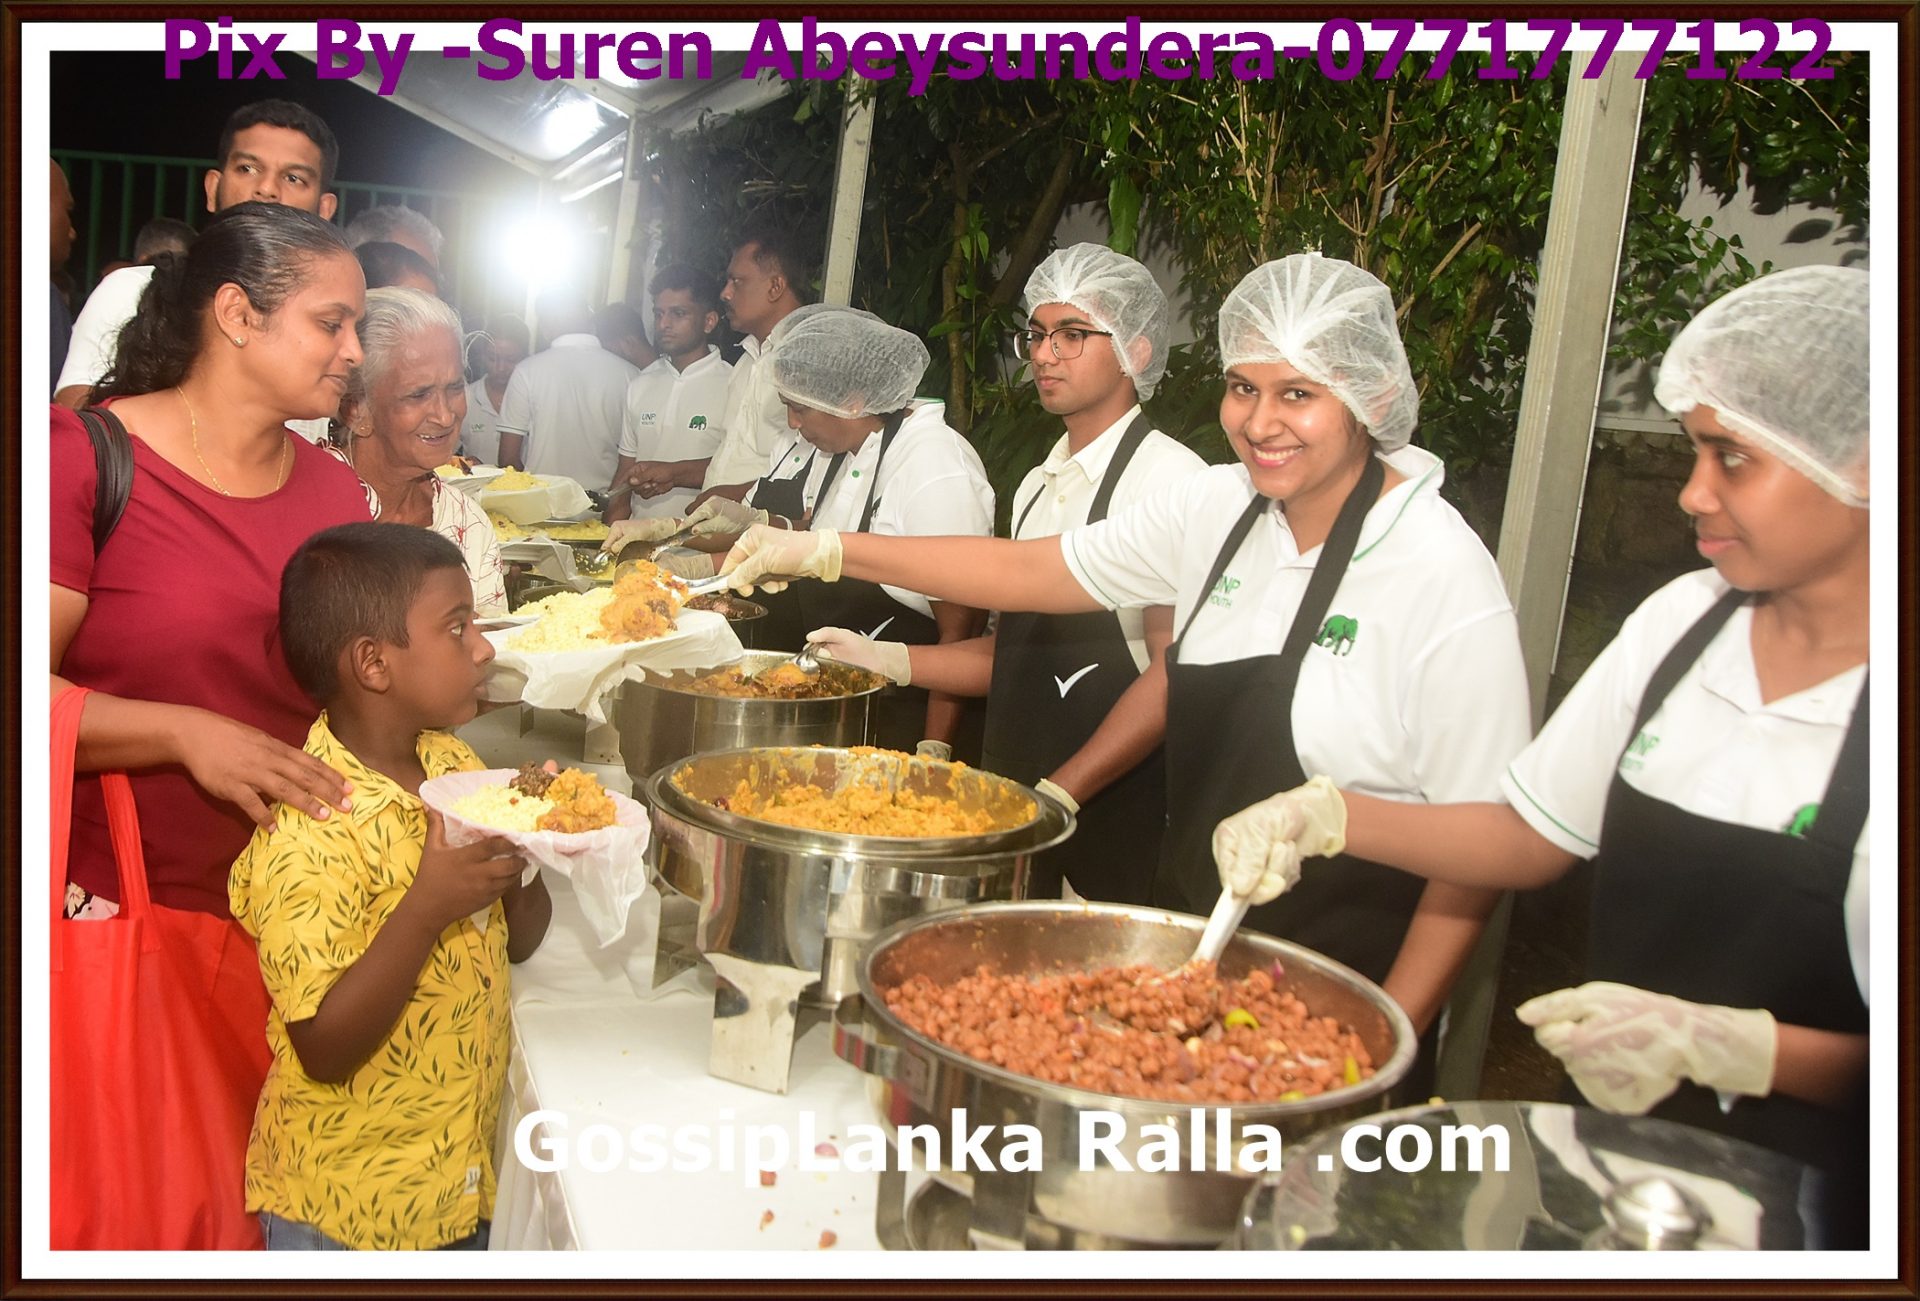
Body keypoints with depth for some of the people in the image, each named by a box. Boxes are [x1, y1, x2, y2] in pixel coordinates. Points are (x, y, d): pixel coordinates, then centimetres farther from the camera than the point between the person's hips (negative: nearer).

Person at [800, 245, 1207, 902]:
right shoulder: (1037, 485, 13)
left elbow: (1174, 671, -17)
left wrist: (1057, 796, -20)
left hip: (1110, 820, -7)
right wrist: (888, 660, 5)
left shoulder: (1168, 475, -11)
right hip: (1013, 801, 7)